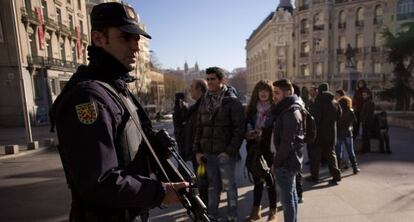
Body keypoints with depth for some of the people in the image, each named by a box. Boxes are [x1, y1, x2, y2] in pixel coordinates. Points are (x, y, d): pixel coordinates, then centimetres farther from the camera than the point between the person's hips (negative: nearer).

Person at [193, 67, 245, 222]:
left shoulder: (232, 101, -8)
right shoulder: (205, 101, 8)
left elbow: (239, 129, -11)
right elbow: (199, 127, 10)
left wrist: (230, 151, -16)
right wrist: (197, 150, 4)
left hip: (225, 154, -4)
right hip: (207, 153, 5)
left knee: (229, 186, 9)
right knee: (212, 186, 16)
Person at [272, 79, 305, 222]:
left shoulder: (290, 113, -20)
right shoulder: (291, 109, 12)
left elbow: (287, 142, -23)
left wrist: (277, 161, -14)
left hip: (286, 162, -10)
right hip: (291, 160, 10)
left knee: (287, 198, 0)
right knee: (292, 194, 21)